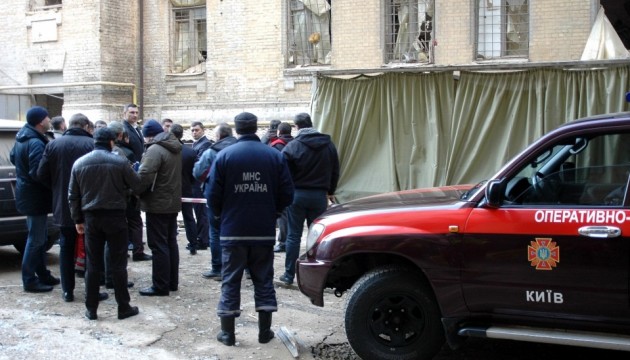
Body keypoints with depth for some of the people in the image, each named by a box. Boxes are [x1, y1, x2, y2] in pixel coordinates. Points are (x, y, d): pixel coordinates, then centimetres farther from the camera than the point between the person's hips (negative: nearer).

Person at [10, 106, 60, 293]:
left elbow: (13, 158, 24)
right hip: (35, 197, -10)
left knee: (39, 236, 18)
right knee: (36, 239, -2)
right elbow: (38, 173, -27)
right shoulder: (36, 143, -23)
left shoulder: (22, 138, 9)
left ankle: (42, 274, 27)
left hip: (27, 194, 10)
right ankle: (30, 280, 5)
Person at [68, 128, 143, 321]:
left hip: (91, 218, 3)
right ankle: (124, 307, 8)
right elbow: (137, 185, -2)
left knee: (92, 264, 9)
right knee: (118, 263, 4)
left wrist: (77, 219, 14)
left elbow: (73, 195, 6)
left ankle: (91, 308, 12)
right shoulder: (119, 162, -10)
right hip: (115, 217, -3)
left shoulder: (79, 163, 2)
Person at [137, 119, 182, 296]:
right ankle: (172, 282, 22)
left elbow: (145, 176, -25)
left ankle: (161, 286, -1)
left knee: (158, 245, -4)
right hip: (173, 202, 9)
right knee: (171, 242, 15)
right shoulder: (175, 148, 12)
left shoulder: (155, 150, -18)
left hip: (157, 204, -9)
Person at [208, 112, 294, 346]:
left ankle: (227, 332, 10)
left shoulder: (224, 155, -7)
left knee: (231, 280, 7)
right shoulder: (275, 156, -2)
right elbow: (287, 194, 0)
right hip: (265, 230, 1)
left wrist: (219, 216, 14)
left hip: (233, 230, -1)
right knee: (263, 279, 12)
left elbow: (214, 194, -6)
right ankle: (264, 330, 15)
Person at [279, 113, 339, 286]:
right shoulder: (328, 145, 5)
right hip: (319, 195, 3)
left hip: (297, 195, -2)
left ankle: (289, 275, 7)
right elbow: (335, 171, 12)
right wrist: (330, 191, 22)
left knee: (293, 235, 4)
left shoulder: (292, 146, -9)